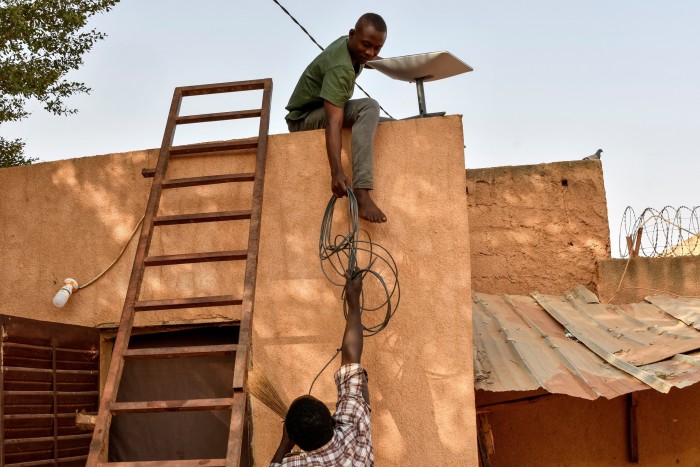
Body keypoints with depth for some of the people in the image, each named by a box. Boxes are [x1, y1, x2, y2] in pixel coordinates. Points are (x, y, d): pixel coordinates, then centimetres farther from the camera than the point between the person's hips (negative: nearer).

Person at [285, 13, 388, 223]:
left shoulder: (347, 43, -5)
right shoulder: (340, 69, -32)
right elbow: (334, 123, -42)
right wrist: (337, 172, -51)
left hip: (321, 111, 10)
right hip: (304, 118, -10)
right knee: (369, 108, -33)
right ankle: (361, 194, -44)